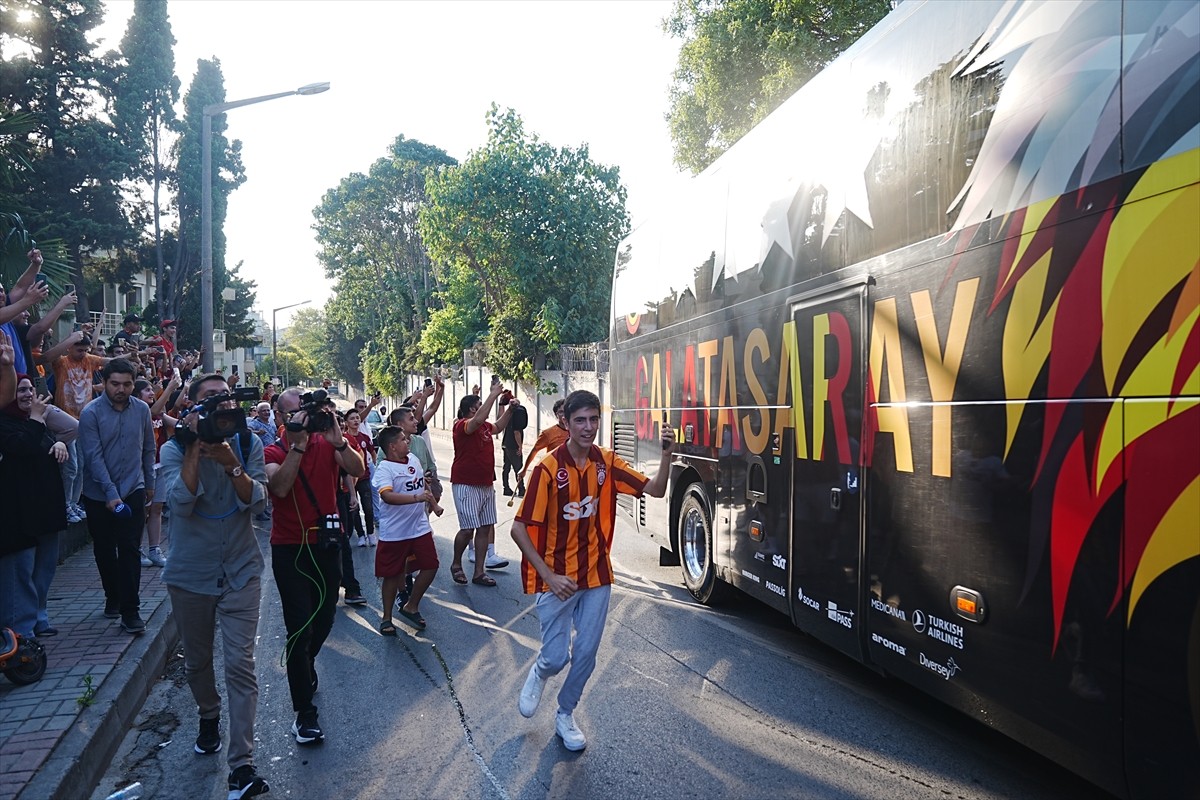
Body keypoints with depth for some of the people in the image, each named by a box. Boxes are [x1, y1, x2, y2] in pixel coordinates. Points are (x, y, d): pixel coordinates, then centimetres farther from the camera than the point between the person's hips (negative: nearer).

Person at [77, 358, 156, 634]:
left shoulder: (141, 409, -1)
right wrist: (111, 494, -21)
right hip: (99, 494, -1)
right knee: (104, 550, 13)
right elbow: (94, 456, -15)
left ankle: (130, 611, -3)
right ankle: (113, 597, 33)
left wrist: (149, 483, 15)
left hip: (133, 490, 1)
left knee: (130, 550, -5)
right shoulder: (91, 413, -11)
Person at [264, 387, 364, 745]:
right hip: (290, 549, -3)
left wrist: (338, 441, -32)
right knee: (300, 627, -6)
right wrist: (298, 445, -29)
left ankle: (305, 666, 49)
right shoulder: (273, 452, -5)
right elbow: (279, 487, -25)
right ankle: (305, 713, 2)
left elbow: (357, 470, -17)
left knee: (324, 618, 17)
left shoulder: (327, 443, 0)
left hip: (326, 543, 3)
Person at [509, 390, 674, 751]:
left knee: (586, 655, 10)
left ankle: (565, 715, 34)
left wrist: (666, 454, -20)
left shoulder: (607, 462, -2)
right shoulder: (548, 468, -17)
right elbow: (519, 528, -15)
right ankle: (538, 674, 37)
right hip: (557, 580, -4)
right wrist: (548, 576, -19)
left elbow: (655, 489, -4)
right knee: (556, 657, 0)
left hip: (597, 576, 4)